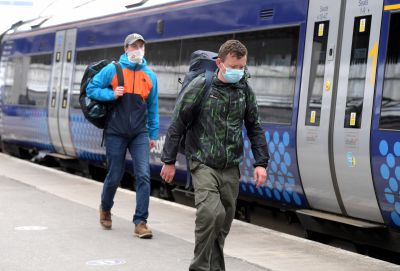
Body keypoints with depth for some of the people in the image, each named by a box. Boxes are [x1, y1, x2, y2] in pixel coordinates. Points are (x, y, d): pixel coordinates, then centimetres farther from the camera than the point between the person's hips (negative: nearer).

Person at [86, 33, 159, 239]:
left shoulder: (150, 75, 8)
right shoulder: (112, 70, -1)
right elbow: (91, 89, 3)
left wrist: (153, 134, 13)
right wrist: (111, 94, -13)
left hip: (139, 134, 2)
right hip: (116, 132, -2)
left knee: (143, 175, -11)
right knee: (114, 176, 7)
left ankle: (140, 222, -6)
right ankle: (105, 210, 35)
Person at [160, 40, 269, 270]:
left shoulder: (245, 90, 5)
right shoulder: (201, 86, -8)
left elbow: (254, 128, 13)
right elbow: (178, 124, -4)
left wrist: (261, 162, 6)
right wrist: (169, 161, -3)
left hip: (231, 168, 5)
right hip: (203, 164, -4)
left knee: (224, 221, 9)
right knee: (211, 213, -21)